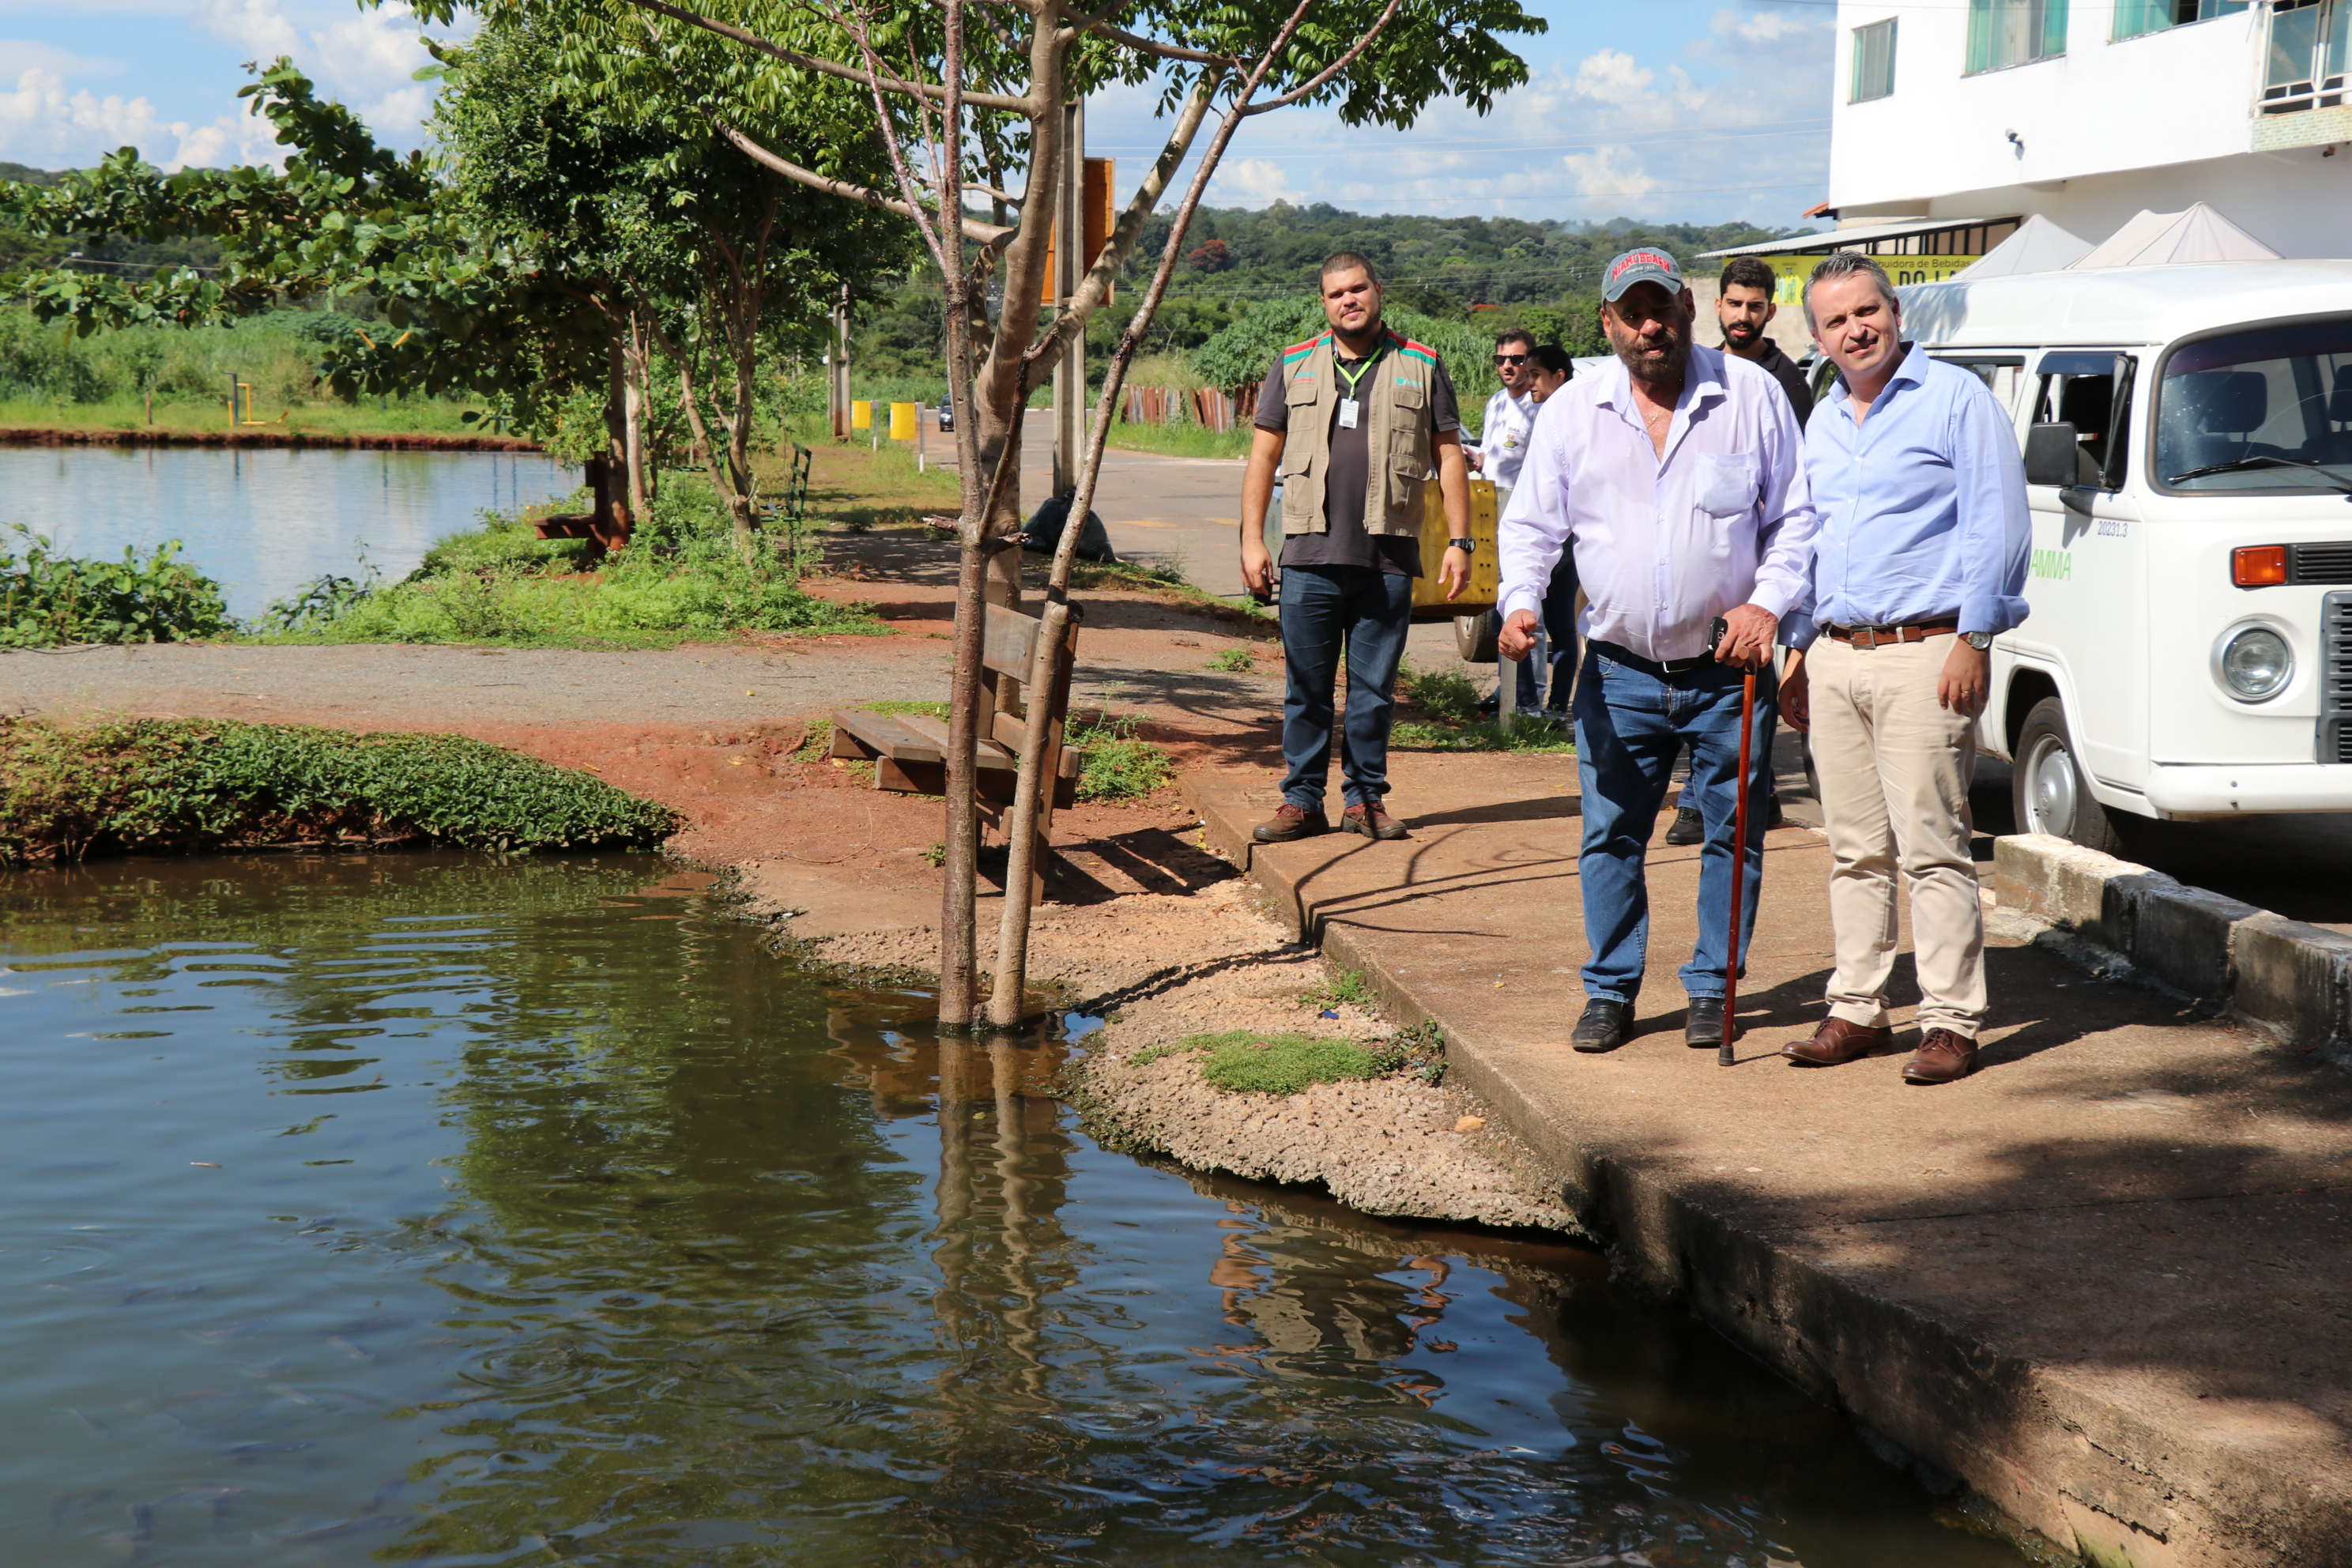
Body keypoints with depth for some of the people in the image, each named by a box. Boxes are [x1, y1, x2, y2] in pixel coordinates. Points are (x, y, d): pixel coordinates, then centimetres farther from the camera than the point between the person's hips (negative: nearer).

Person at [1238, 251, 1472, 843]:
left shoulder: (1420, 366, 8)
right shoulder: (1293, 366, 10)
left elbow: (1449, 457, 9)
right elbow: (1263, 456, 10)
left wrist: (1459, 540, 2)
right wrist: (1252, 539, 3)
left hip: (1388, 559, 0)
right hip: (1311, 556, 1)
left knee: (1374, 689, 5)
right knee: (1306, 688, 3)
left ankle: (1366, 799, 16)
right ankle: (1302, 800, 11)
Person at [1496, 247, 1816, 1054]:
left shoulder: (1751, 395, 1)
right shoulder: (1570, 411, 4)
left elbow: (1795, 515, 5)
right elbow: (1531, 524, 7)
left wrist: (1766, 602, -8)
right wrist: (1520, 601, -11)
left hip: (1729, 666, -1)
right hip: (1619, 670, 1)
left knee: (1734, 831, 5)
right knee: (1610, 835, 4)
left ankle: (1712, 987, 19)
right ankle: (1610, 990, 16)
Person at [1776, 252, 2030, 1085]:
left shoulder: (1956, 399, -2)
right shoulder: (1821, 424, 19)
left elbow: (1999, 525, -7)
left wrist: (1973, 640, -13)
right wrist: (1798, 652, 19)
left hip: (1922, 655, -6)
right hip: (1834, 659, 6)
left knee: (1932, 847, -7)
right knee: (1855, 851, 9)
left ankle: (1950, 1022, -2)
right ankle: (1857, 1010, 16)